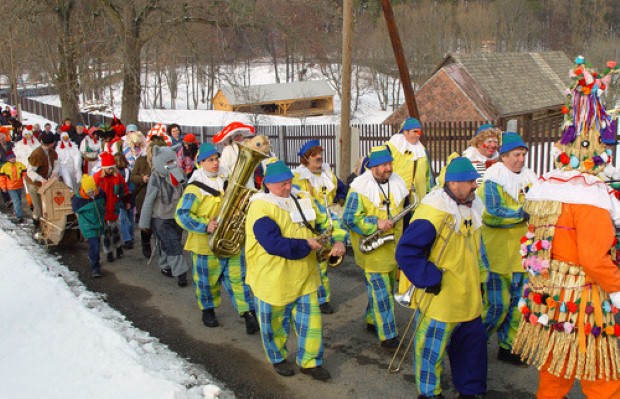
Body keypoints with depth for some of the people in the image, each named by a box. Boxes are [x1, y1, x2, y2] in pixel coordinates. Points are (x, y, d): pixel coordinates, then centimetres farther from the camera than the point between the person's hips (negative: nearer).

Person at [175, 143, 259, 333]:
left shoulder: (227, 182, 8)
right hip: (206, 243, -3)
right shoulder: (195, 188, -11)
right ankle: (207, 310, 33)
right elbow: (182, 214, -16)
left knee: (238, 277, 1)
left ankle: (249, 313, 3)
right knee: (207, 280, 12)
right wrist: (205, 226, -25)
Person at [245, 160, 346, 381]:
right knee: (275, 323, 14)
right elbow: (273, 244, -28)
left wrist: (338, 240, -14)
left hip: (304, 277, 5)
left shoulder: (303, 199, 3)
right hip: (273, 280, -5)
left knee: (310, 321, 9)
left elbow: (325, 222, 6)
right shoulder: (260, 207, -18)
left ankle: (310, 361, 29)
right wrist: (307, 245, -22)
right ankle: (278, 359, 39)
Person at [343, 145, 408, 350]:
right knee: (381, 291, -5)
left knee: (387, 286, 19)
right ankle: (388, 335, 6)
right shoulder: (360, 187, -17)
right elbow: (350, 218, -18)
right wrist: (376, 223, -27)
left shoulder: (398, 182, 3)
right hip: (372, 249, -7)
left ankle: (373, 320, 39)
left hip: (394, 248, 7)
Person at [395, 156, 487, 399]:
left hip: (469, 299, 9)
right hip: (439, 301, -8)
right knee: (433, 349, 7)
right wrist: (430, 278, -22)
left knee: (473, 344, 19)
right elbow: (405, 251, -26)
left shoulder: (471, 207, 6)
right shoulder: (432, 213, -24)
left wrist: (478, 279, 19)